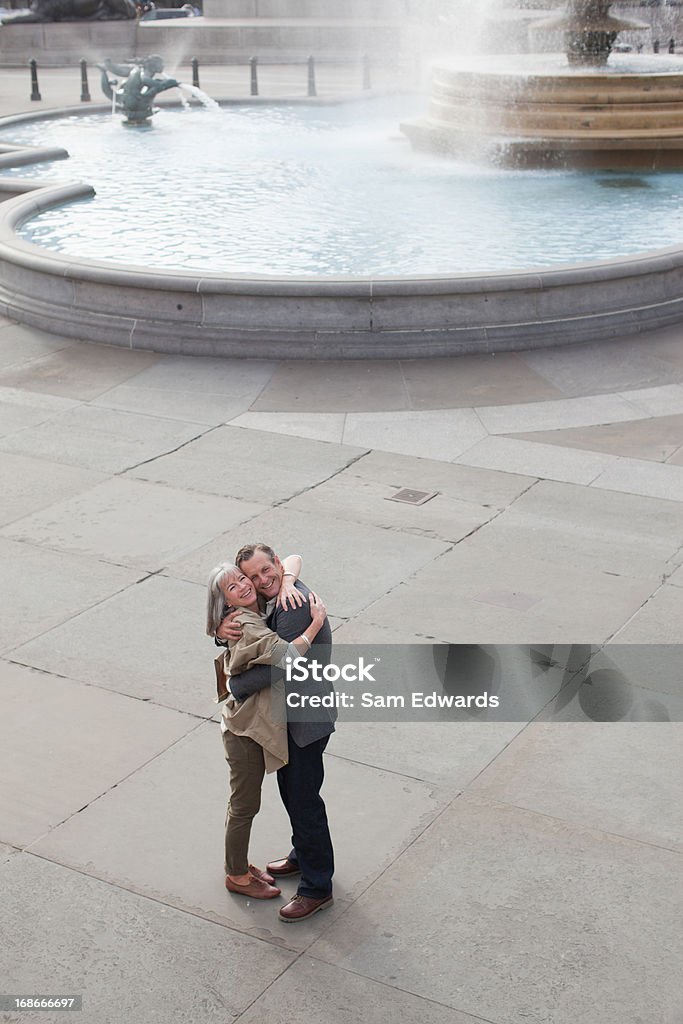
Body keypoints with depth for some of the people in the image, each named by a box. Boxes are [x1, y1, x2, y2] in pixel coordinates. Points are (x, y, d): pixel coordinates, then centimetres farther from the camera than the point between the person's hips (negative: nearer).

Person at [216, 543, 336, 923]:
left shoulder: (297, 604, -28)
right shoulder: (269, 601, 2)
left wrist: (234, 688, -16)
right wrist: (222, 630, -18)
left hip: (307, 716, -9)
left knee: (303, 797, -1)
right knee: (289, 788, 23)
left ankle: (317, 887, 12)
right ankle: (303, 855, 44)